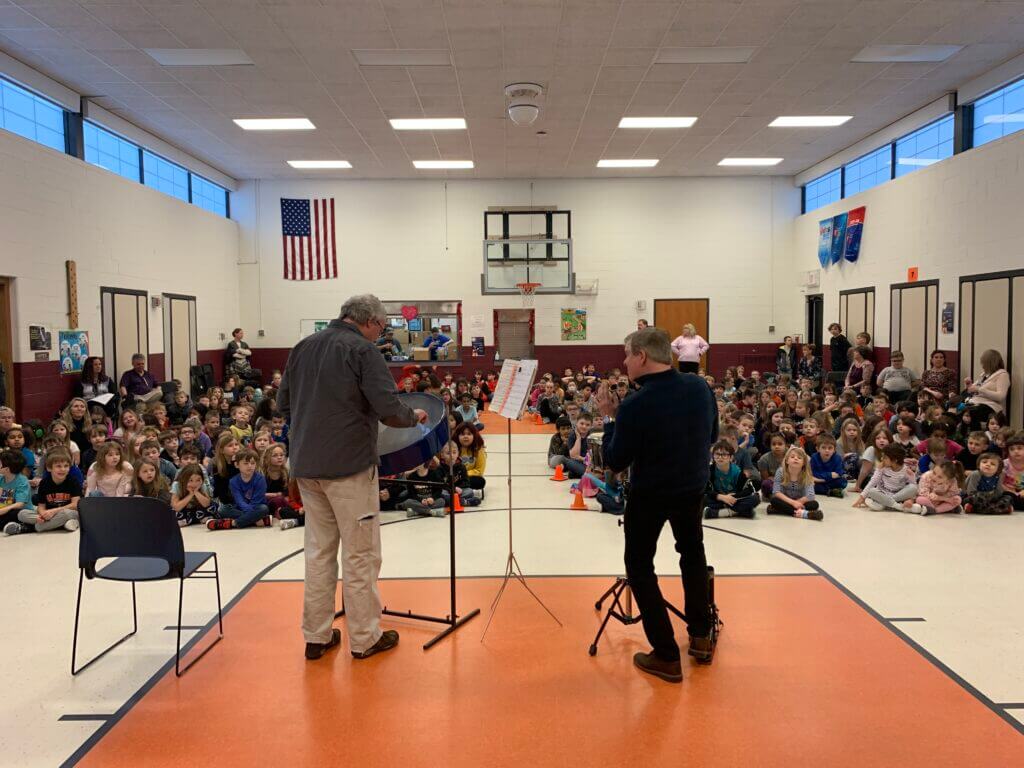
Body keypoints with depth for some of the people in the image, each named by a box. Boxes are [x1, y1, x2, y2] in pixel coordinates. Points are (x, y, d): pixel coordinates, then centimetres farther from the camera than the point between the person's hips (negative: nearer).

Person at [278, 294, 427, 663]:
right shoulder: (362, 349, -10)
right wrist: (414, 416, 1)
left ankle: (316, 636, 21)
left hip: (306, 464, 7)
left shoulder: (304, 346, 11)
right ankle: (364, 638, 13)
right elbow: (388, 408, -17)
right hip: (349, 465, -7)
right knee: (360, 554, 4)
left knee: (319, 550, 14)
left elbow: (283, 403, 15)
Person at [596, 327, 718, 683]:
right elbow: (712, 436, 6)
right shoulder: (700, 387, -10)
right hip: (693, 487, 5)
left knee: (640, 567, 12)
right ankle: (701, 637, 34)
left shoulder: (635, 406, -27)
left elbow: (615, 463, -17)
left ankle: (666, 656, 11)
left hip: (650, 494, -5)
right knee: (692, 553, 28)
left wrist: (610, 417, -8)